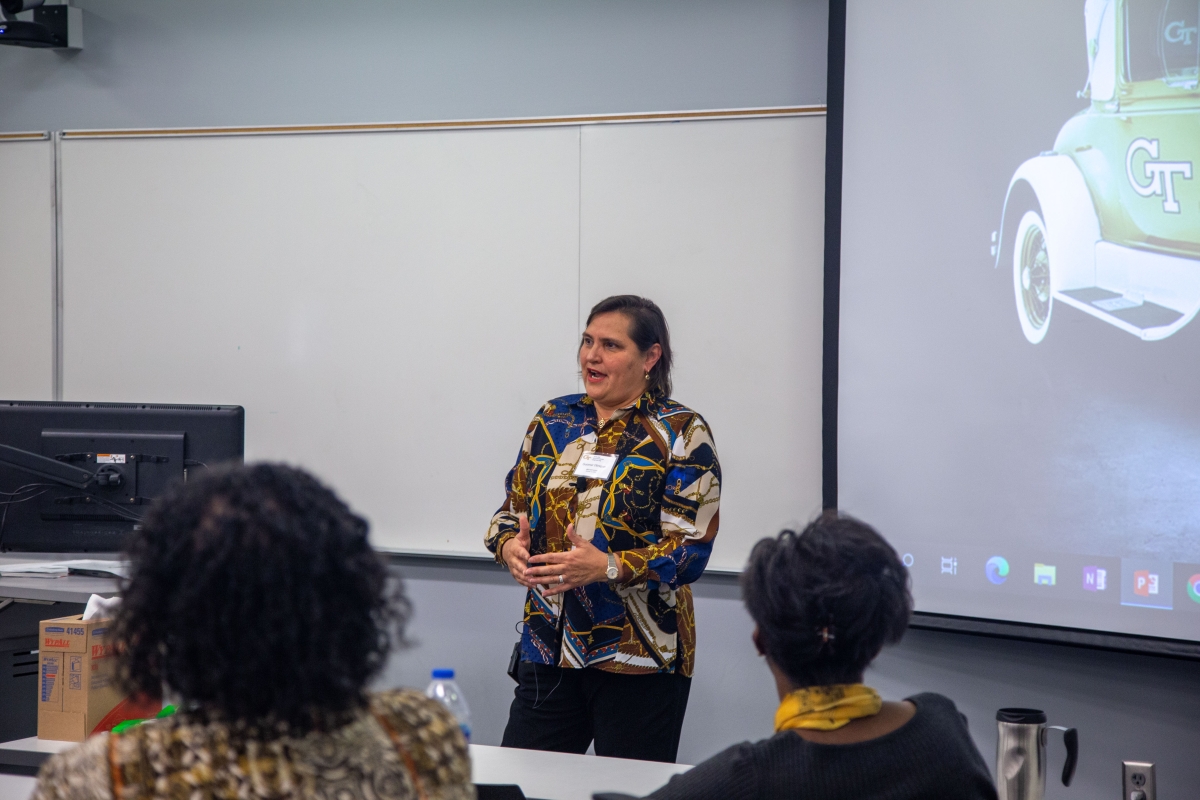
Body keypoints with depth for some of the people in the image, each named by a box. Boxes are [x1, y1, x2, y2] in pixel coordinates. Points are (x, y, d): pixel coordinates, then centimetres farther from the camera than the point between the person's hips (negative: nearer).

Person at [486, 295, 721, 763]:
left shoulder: (681, 434, -5)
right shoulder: (553, 421, 10)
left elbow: (691, 550, -12)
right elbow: (512, 510, 16)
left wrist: (609, 567, -26)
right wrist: (509, 546, -8)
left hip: (638, 660, -4)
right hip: (548, 652, 4)